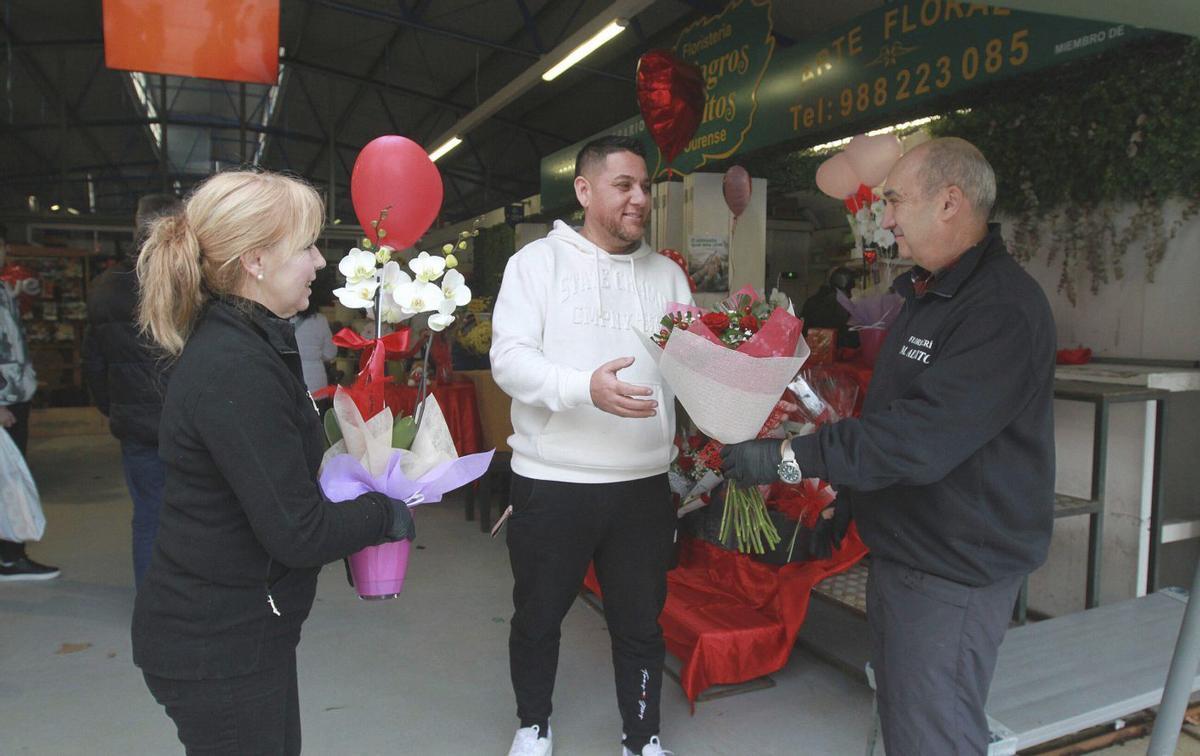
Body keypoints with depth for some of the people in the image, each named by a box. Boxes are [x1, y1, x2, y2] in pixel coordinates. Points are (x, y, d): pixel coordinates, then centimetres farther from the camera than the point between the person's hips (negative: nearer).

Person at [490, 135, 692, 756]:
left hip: (644, 482, 3)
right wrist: (585, 386, -28)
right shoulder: (537, 262, -2)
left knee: (641, 621, 15)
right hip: (551, 481, -2)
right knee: (537, 616, 16)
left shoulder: (667, 274, 9)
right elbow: (509, 358, -13)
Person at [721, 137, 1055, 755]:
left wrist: (788, 459, -28)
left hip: (952, 568, -10)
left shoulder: (1004, 310, -22)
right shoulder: (925, 293, 12)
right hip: (902, 544, 10)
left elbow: (919, 439, -30)